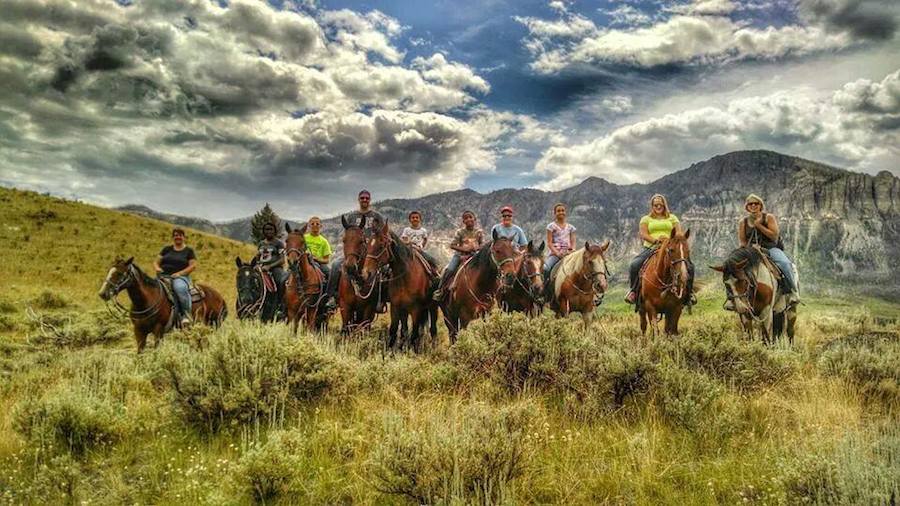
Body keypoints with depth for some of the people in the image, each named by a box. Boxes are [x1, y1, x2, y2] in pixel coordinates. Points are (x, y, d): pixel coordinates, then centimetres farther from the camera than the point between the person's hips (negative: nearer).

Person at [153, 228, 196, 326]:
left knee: (180, 288, -39)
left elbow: (193, 265, -1)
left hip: (180, 277, -4)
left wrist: (179, 273, -13)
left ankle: (186, 314, -29)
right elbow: (156, 262, 19)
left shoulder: (189, 250, 10)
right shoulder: (167, 249, 19)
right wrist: (157, 268, -5)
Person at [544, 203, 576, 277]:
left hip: (567, 253, 3)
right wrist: (557, 252, -17)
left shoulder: (570, 227, 15)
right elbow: (549, 242, -2)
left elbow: (573, 242, 10)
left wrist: (571, 250, -12)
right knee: (545, 268, -29)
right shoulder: (551, 226, 4)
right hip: (555, 253, -3)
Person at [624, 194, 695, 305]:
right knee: (634, 265, -25)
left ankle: (689, 292, -3)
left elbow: (679, 232, 6)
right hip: (650, 248, -1)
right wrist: (655, 240, -19)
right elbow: (642, 234, 0)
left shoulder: (672, 217, 18)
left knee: (689, 266, -20)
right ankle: (634, 290, -5)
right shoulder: (646, 219, 15)